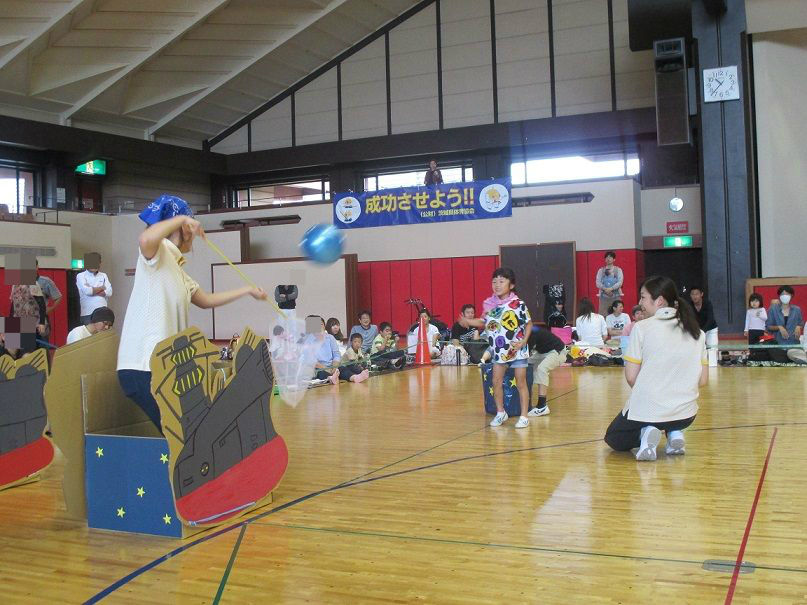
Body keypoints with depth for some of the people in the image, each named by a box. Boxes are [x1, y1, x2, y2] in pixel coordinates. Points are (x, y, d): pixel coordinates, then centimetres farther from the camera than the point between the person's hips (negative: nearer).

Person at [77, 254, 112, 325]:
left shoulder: (103, 275, 14)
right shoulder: (81, 276, 3)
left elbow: (109, 292, 0)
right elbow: (87, 291, -14)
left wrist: (93, 291, -9)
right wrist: (102, 288, 0)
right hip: (88, 313, -3)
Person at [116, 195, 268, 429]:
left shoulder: (177, 270, 21)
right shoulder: (157, 252, -5)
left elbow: (206, 300, 32)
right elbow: (145, 239, -31)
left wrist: (248, 290, 39)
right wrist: (182, 219, -18)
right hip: (144, 368, -10)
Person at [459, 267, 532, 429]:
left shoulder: (518, 304, -14)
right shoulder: (489, 304, -2)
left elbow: (529, 323, -5)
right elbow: (485, 322, 9)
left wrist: (523, 341, -14)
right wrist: (468, 322, -5)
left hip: (517, 350, -4)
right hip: (498, 351, 4)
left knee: (521, 383, 3)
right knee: (496, 381, 7)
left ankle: (524, 416, 12)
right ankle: (500, 413, 23)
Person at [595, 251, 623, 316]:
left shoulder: (618, 270, 8)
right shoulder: (601, 270, 12)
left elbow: (620, 282, -4)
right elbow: (598, 283, 1)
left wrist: (611, 289, -17)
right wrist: (605, 289, -15)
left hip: (616, 296, -1)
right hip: (604, 296, 1)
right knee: (603, 315, -7)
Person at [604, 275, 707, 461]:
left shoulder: (641, 328, -9)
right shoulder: (696, 332, 4)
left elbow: (631, 377, -10)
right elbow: (702, 380, 4)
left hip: (646, 411, -4)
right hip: (685, 414, 4)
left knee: (614, 439, 25)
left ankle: (645, 434, -5)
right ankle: (675, 433, 9)